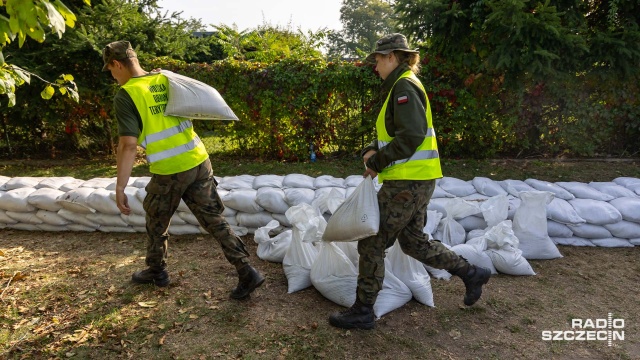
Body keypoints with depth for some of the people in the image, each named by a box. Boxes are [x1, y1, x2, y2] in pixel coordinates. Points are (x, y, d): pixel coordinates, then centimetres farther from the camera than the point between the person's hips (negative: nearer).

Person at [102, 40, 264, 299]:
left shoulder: (125, 95, -9)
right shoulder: (166, 79, 9)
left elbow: (128, 145, -16)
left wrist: (120, 187, -12)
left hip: (169, 172, -5)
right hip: (199, 162, 5)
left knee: (156, 223, 20)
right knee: (214, 221, 10)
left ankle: (156, 271, 40)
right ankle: (247, 272, 8)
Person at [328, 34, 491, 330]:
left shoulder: (405, 86, -12)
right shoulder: (400, 87, 20)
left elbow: (412, 135, -24)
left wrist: (378, 162, -15)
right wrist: (372, 151, 5)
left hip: (408, 181, -10)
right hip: (415, 181, 10)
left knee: (372, 242, -3)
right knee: (413, 241, 20)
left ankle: (362, 312, 8)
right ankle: (471, 274, 30)